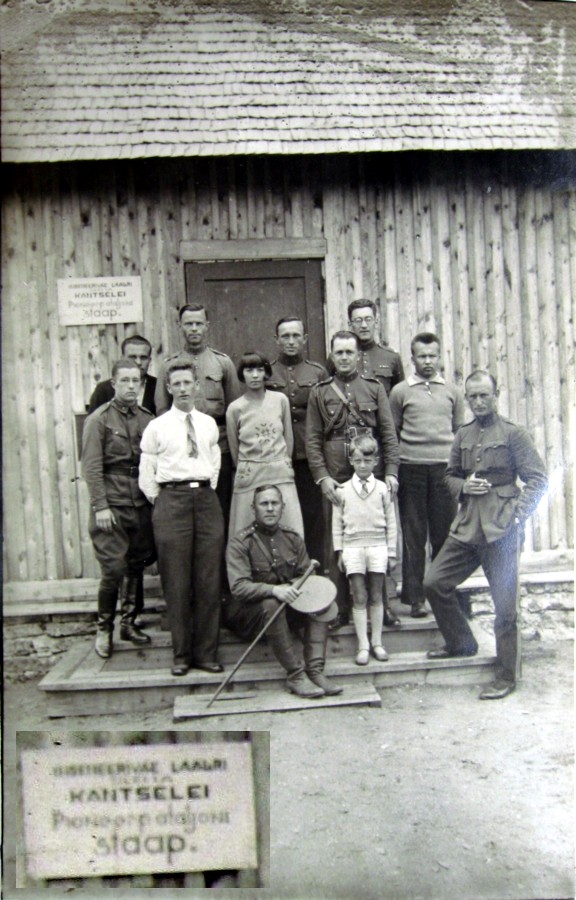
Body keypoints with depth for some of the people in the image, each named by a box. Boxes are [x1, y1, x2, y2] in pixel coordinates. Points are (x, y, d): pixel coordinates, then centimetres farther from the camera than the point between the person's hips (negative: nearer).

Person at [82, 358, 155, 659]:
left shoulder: (148, 419, 10)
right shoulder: (99, 420, -2)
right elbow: (92, 467, -6)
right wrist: (100, 506, -13)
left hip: (141, 505, 4)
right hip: (112, 506, -4)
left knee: (136, 567, 9)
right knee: (114, 569, -5)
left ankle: (128, 623, 25)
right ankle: (104, 629, 14)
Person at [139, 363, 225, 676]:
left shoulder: (209, 424, 13)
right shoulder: (157, 427, 4)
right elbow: (146, 473, 5)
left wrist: (207, 492, 12)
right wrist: (161, 503, 3)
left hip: (206, 498, 3)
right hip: (171, 499, -2)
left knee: (209, 580, 2)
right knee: (176, 582, -1)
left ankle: (206, 653, 12)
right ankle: (181, 654, 12)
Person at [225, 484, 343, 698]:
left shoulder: (292, 538, 7)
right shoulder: (239, 542, -10)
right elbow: (238, 587, -22)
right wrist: (273, 589, -37)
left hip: (287, 602, 5)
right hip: (247, 609, -5)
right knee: (271, 604, -35)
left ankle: (315, 671, -22)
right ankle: (295, 675, -27)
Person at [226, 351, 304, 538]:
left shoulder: (280, 400, 2)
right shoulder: (235, 408, -2)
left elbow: (289, 438, 10)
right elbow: (234, 448, 8)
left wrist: (283, 466, 12)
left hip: (281, 474, 1)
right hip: (249, 477, -1)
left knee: (290, 532, 1)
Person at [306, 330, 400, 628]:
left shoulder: (374, 388, 9)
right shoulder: (319, 393, 7)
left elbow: (389, 434, 6)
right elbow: (312, 440, 3)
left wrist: (391, 471, -4)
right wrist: (322, 477, -7)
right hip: (335, 481, 0)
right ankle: (341, 608, 15)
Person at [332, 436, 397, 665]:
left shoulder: (383, 489, 3)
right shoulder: (343, 490, 2)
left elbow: (391, 523, 7)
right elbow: (337, 523, 6)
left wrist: (391, 551, 6)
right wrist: (339, 551, 3)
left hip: (377, 546, 0)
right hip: (352, 547, 0)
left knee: (376, 596, 7)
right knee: (359, 597, 1)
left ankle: (377, 642, 17)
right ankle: (363, 646, 7)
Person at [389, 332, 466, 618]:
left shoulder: (452, 391, 11)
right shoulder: (400, 391, 5)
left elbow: (460, 431, 16)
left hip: (444, 468, 2)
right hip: (411, 468, -1)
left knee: (444, 533, 4)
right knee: (413, 535, 3)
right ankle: (415, 598, 10)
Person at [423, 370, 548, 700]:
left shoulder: (513, 433, -4)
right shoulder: (463, 435, 12)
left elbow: (538, 479, -5)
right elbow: (450, 475, 22)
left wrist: (518, 516, -15)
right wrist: (463, 485, 0)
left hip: (501, 530, -6)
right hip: (466, 526, 6)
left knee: (504, 604, 1)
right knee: (434, 582, 4)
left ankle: (506, 677, 17)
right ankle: (462, 644, 26)